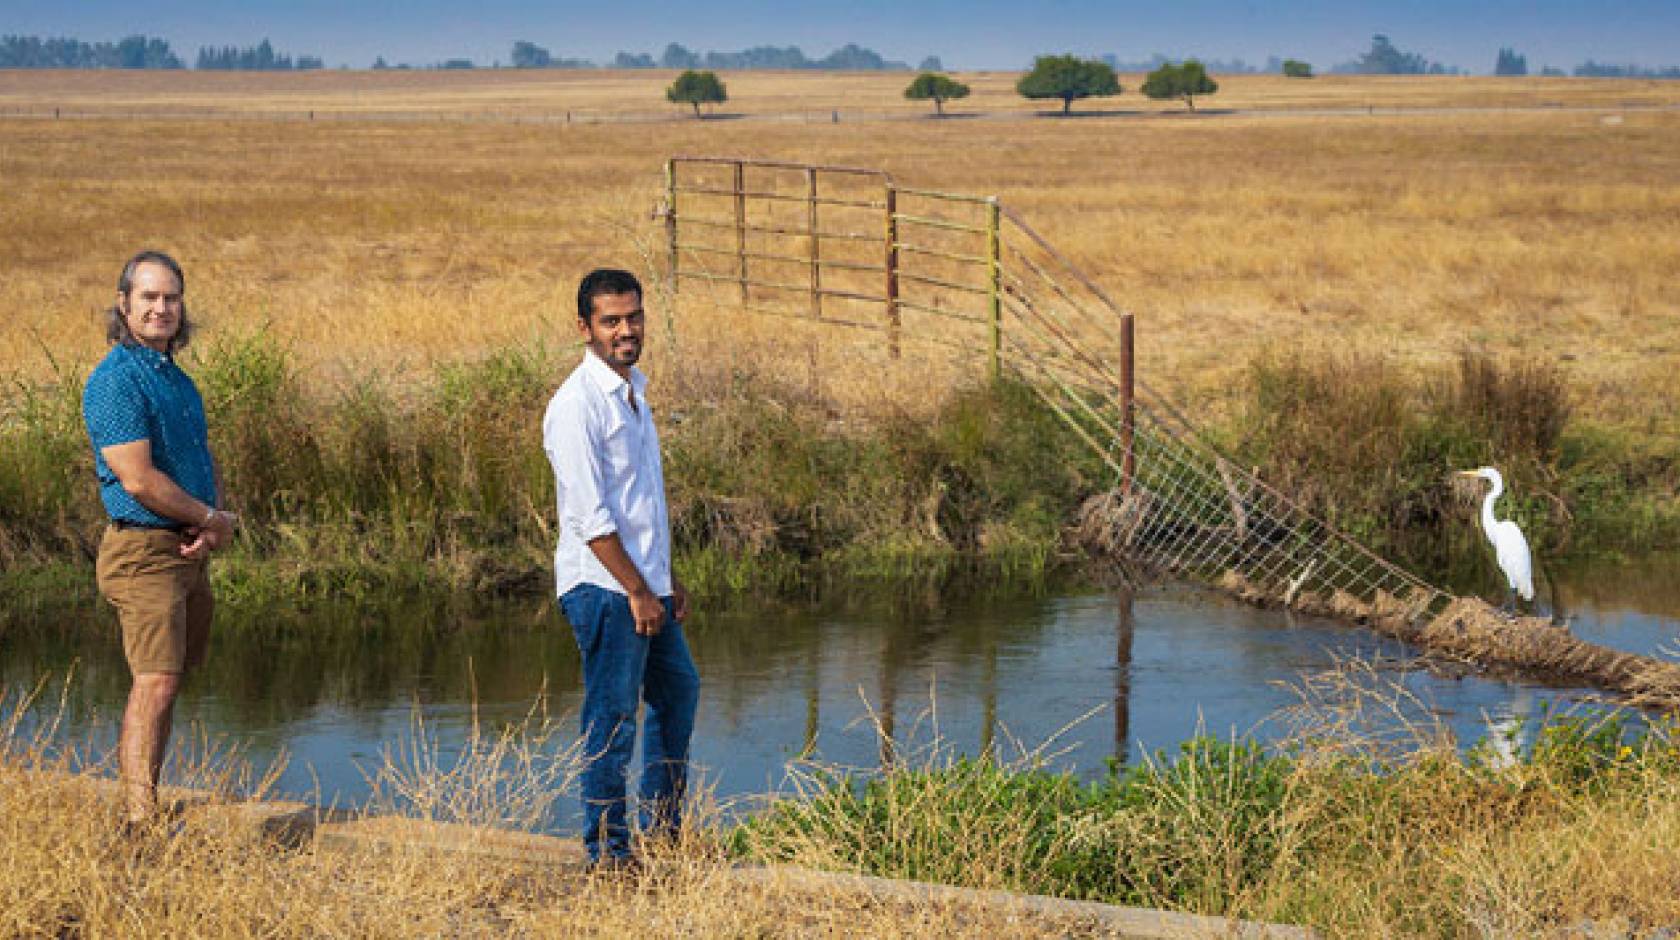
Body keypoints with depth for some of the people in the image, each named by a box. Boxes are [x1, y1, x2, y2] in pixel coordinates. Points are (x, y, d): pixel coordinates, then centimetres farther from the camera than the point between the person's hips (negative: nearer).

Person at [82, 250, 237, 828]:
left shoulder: (175, 376, 16)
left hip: (189, 551, 9)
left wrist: (218, 522, -2)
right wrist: (211, 518, -9)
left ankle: (137, 810, 20)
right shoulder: (116, 381, -14)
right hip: (145, 551, -9)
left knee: (168, 683, 12)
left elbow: (203, 458, 19)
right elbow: (139, 480, -21)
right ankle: (140, 823, -17)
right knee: (156, 682, -15)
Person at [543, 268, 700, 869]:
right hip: (603, 588, -10)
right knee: (612, 722, -5)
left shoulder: (633, 391, 14)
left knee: (678, 690, 21)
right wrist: (637, 591, -18)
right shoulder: (577, 404, -16)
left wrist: (668, 579, 19)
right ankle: (607, 851, 4)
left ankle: (662, 825, 35)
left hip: (644, 584, 10)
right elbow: (589, 515, -20)